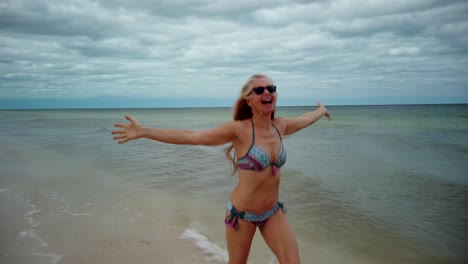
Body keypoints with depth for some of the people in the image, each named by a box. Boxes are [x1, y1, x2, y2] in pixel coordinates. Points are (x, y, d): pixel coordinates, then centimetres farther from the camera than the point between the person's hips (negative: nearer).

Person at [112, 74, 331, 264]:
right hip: (242, 213, -4)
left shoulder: (280, 126, -2)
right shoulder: (239, 129, -19)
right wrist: (143, 131, -25)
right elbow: (190, 136, -21)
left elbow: (303, 120, 22)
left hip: (273, 212, 5)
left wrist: (320, 111, 41)